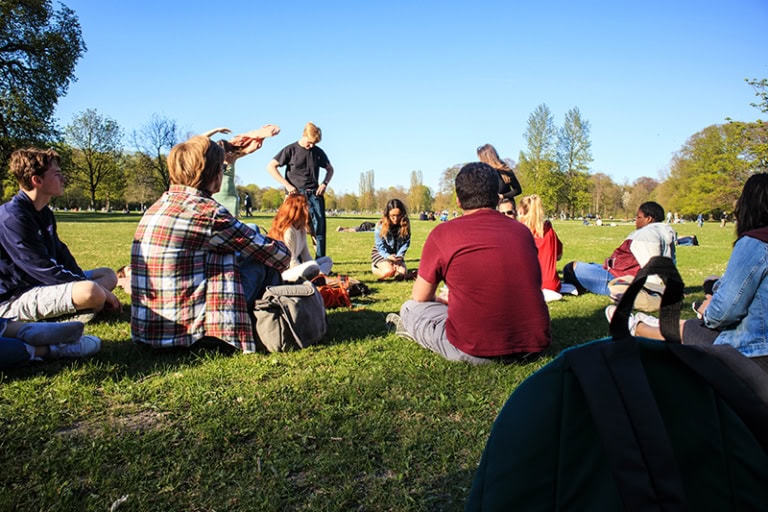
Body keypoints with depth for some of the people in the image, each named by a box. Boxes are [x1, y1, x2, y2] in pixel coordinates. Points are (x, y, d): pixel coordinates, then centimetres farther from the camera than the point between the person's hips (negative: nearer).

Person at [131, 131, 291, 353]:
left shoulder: (160, 203, 5)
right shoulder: (208, 212, -18)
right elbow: (278, 253, -7)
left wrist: (229, 148, 38)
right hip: (185, 331, -8)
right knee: (260, 263, 4)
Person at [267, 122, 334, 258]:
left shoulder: (318, 152, 11)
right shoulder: (291, 150, 0)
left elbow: (330, 169, 24)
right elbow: (270, 167, -3)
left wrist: (325, 183, 4)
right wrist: (287, 185, -10)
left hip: (315, 195, 4)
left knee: (320, 229, -2)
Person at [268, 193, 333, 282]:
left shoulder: (301, 229, 11)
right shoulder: (287, 231, -19)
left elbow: (306, 255, 8)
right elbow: (292, 262, -20)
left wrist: (319, 273, -5)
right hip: (283, 273, -11)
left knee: (327, 260, 12)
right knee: (313, 267, -34)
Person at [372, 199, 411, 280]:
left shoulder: (405, 224, -14)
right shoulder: (380, 225, -21)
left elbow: (406, 243, -8)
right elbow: (380, 246, -16)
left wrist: (399, 256, -21)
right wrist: (388, 256, -32)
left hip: (396, 254, 3)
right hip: (381, 252, -3)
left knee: (402, 273, -18)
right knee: (389, 272, -27)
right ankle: (375, 268, 4)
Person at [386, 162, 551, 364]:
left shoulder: (443, 233, -3)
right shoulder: (523, 231, 9)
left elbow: (420, 297, 8)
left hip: (474, 352, -3)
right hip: (534, 347, 4)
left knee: (410, 308, 17)